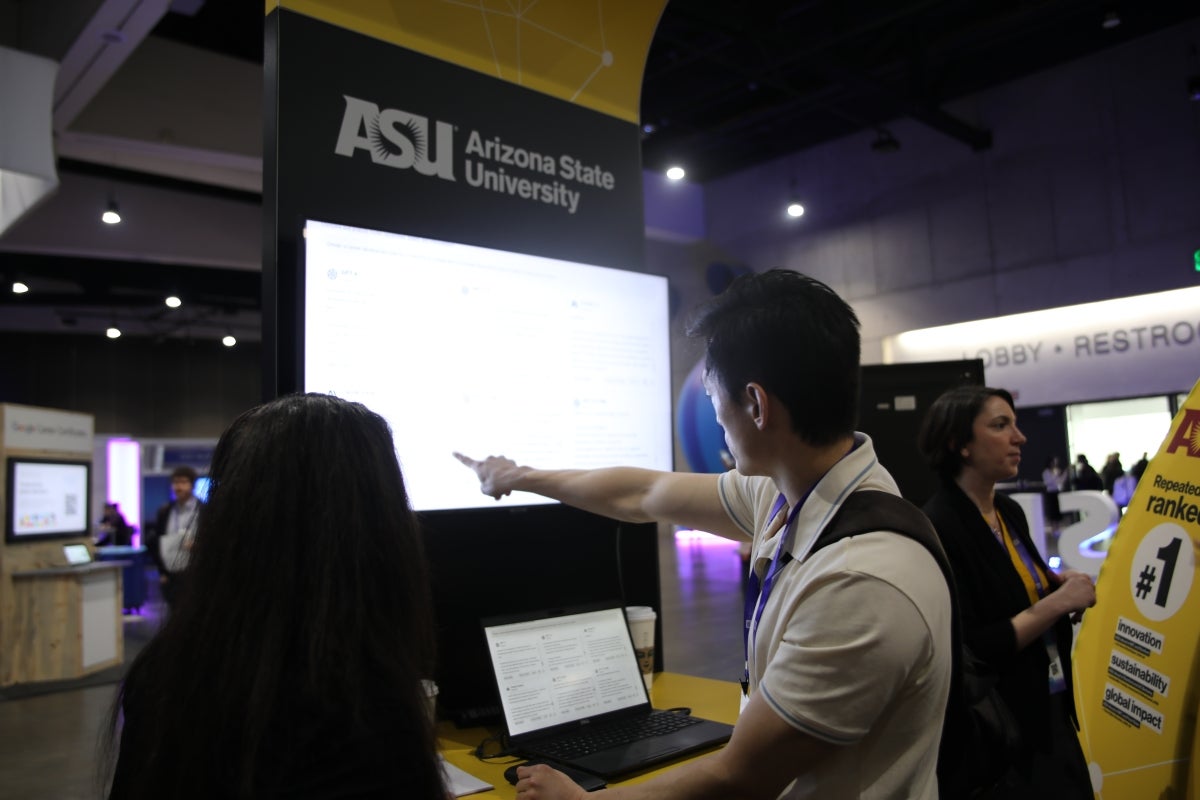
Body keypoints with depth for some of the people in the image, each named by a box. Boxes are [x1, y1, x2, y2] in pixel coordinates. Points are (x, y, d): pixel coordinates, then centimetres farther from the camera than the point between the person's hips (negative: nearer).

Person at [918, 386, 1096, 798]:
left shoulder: (1010, 512, 4)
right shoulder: (938, 529, -23)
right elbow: (971, 655, -25)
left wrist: (1058, 584, -2)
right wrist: (1057, 602, -21)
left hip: (1050, 713, 8)